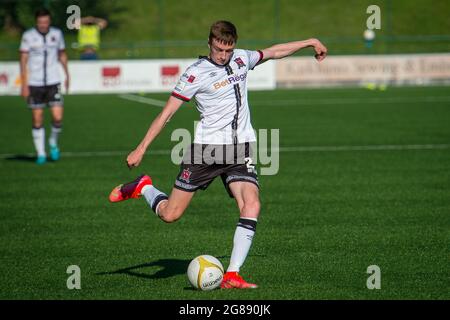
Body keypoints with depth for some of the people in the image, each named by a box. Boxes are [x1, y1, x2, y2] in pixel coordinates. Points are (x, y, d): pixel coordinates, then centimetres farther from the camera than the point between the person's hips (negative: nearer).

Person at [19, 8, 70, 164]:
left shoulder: (57, 33, 3)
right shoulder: (28, 36, -5)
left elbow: (62, 54, 17)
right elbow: (23, 60, -4)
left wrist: (67, 76, 23)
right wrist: (24, 85, -8)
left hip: (53, 82, 1)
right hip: (34, 84, -1)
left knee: (58, 117, -9)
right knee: (37, 120, 2)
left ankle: (53, 143, 19)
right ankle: (41, 153, 13)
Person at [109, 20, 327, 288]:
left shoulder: (241, 58, 8)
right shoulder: (196, 73, -8)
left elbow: (274, 52, 28)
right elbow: (167, 113, -7)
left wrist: (310, 42, 34)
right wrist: (141, 149, -9)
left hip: (240, 150, 4)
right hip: (206, 147, -4)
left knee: (252, 205, -21)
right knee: (170, 215, -2)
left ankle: (232, 276, -19)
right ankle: (143, 187, 31)